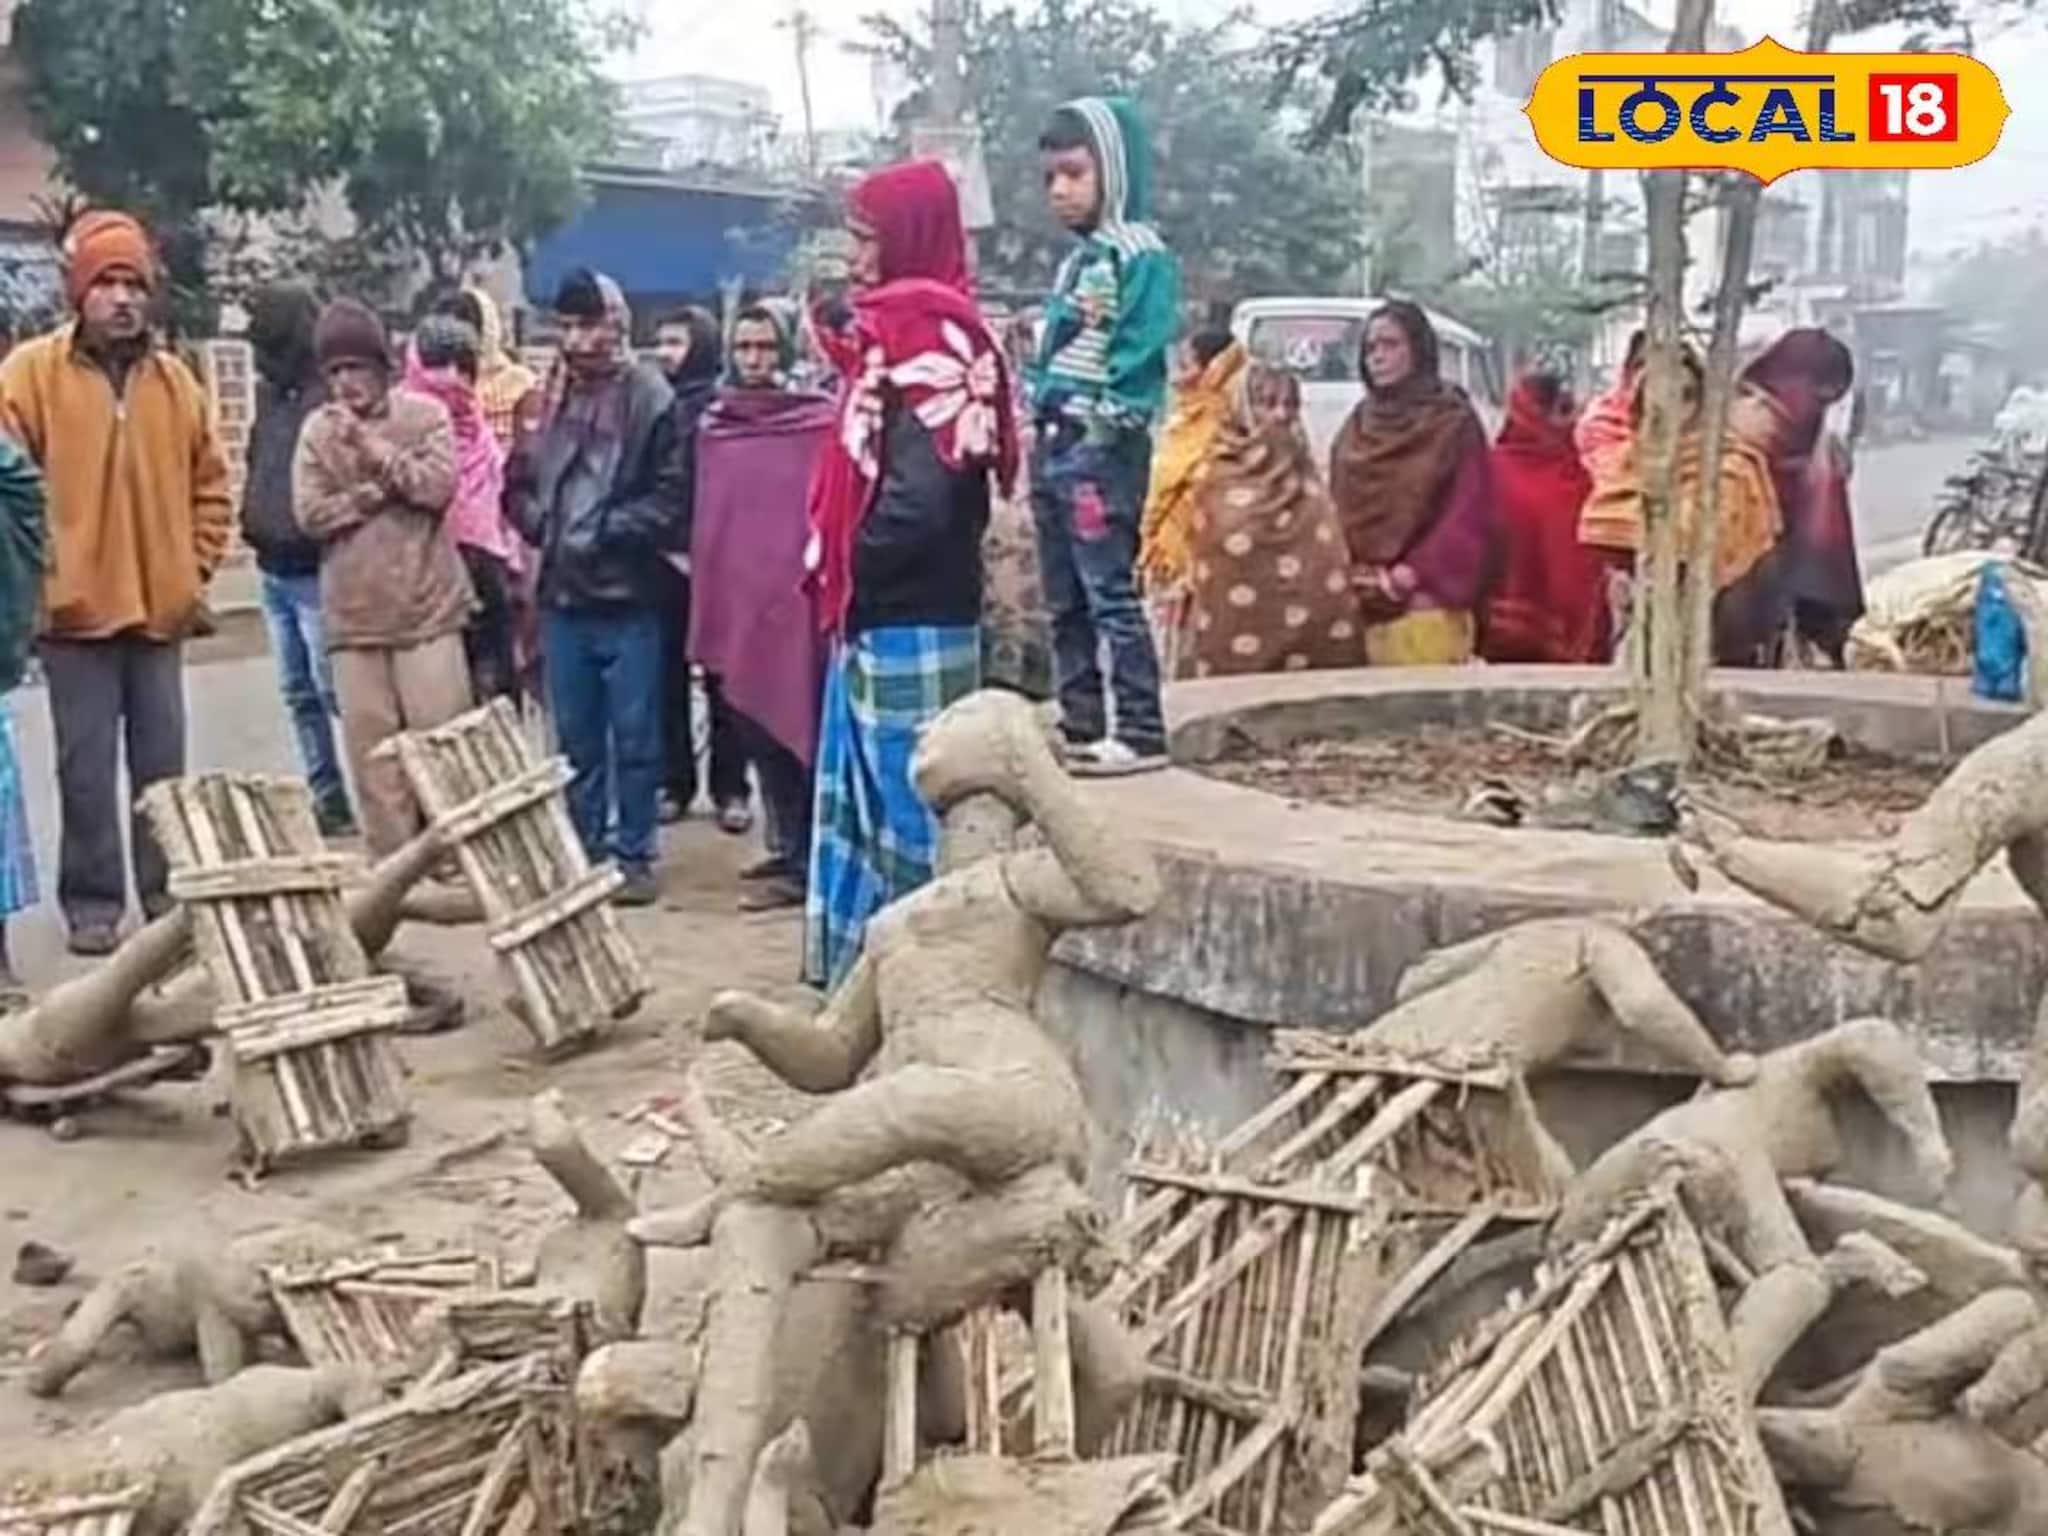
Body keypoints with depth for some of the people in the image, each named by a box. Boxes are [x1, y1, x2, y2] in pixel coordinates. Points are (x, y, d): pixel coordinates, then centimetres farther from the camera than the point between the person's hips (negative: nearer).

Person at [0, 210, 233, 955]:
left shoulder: (174, 379, 8)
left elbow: (210, 486, 15)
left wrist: (192, 570, 8)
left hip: (161, 608, 3)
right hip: (77, 609, -3)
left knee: (162, 762, 10)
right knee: (88, 767, 0)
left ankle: (169, 889, 20)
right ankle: (92, 902, 10)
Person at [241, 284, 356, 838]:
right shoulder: (270, 392, 12)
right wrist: (253, 521, 12)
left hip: (318, 573, -9)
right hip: (274, 570, 9)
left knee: (333, 689, -7)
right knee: (299, 694, 13)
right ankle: (327, 800, 21)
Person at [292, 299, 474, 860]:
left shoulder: (424, 415, 2)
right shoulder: (317, 430, 8)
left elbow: (438, 486, -11)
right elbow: (310, 512, -2)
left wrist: (374, 449, -13)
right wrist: (382, 490, -9)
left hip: (426, 606, -2)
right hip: (353, 615, 2)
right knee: (371, 749, 3)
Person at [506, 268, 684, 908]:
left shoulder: (650, 398, -7)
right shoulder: (547, 394, 7)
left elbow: (671, 497, -10)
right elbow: (517, 481, 14)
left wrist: (605, 531, -15)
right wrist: (538, 521, -5)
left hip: (627, 594, -4)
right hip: (563, 592, 4)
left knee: (633, 735, 3)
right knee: (576, 736, 11)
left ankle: (633, 855, 13)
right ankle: (586, 850, 22)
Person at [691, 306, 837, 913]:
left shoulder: (820, 423, -5)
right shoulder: (712, 426, 10)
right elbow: (700, 515, 13)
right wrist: (707, 599, 9)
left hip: (794, 599, -6)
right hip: (734, 600, 6)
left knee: (793, 731, -3)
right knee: (756, 732, 12)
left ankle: (800, 863, 4)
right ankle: (789, 848, 24)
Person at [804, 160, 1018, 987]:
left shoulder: (930, 337, -14)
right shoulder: (897, 328, 15)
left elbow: (922, 491, -23)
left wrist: (858, 564, -9)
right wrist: (846, 569, 8)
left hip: (909, 618, -10)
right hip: (880, 611, 10)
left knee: (909, 796, -2)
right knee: (864, 791, 14)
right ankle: (862, 964, 23)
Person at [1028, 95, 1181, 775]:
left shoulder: (1141, 255, -7)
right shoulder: (1075, 261, 20)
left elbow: (1139, 353, -16)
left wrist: (1107, 421, -19)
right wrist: (1036, 420, 14)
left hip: (1102, 448, -10)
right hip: (1055, 443, 10)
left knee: (1111, 593, -11)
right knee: (1064, 600, 12)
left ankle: (1141, 731, -9)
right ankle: (1080, 725, 19)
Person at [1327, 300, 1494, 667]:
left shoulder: (1454, 423, 1)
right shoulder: (1355, 428, 16)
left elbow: (1469, 515, -7)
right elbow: (1336, 511, 14)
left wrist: (1415, 572, -15)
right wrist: (1346, 574, -2)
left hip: (1427, 605, -4)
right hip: (1359, 609, 4)